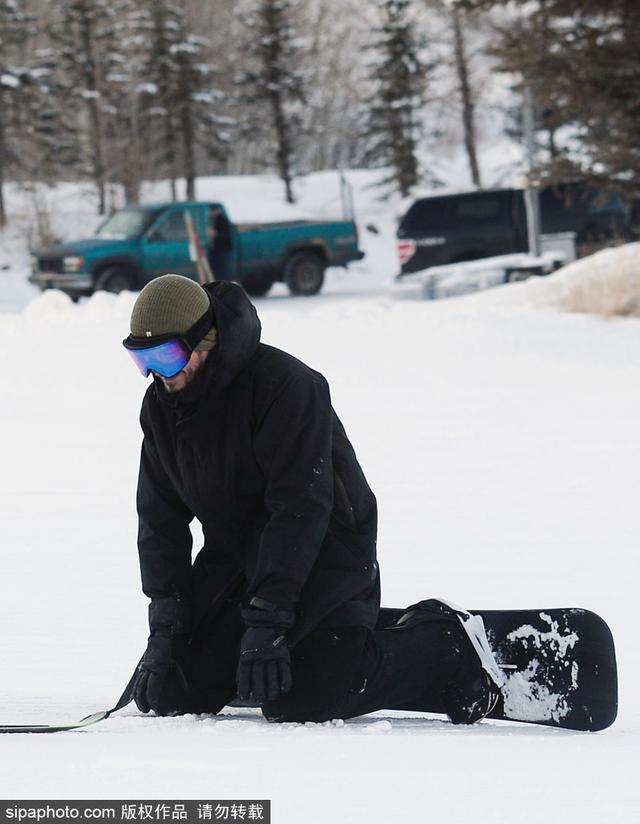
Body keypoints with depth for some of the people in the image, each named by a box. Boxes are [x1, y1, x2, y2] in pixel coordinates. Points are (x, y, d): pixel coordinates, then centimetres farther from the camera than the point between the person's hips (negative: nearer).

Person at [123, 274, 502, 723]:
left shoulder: (285, 384, -23)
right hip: (233, 560, 7)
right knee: (168, 693, -3)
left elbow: (301, 508, -27)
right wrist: (166, 628, -8)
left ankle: (440, 646, -1)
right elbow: (160, 521, 3)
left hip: (324, 556, -7)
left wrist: (266, 623, -32)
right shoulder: (161, 405, 0)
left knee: (295, 700, -23)